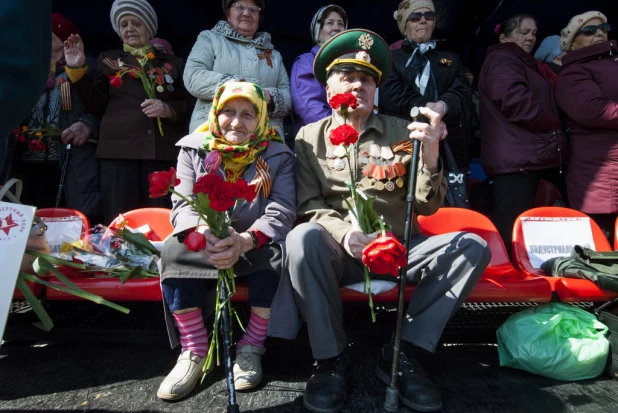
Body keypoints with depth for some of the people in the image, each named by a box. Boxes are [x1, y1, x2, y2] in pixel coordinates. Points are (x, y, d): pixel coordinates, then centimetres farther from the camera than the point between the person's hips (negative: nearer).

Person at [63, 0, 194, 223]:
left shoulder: (172, 63, 18)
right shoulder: (108, 59, 20)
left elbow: (190, 104, 12)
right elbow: (97, 106, 11)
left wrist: (169, 109, -7)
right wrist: (76, 69, 2)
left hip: (163, 153, 0)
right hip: (119, 150, 1)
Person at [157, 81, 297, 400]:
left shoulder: (278, 156, -4)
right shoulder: (193, 149, 0)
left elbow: (280, 214, -15)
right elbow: (182, 205, -8)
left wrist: (245, 240, -36)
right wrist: (202, 234, -32)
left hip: (254, 246, -1)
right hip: (203, 244, 2)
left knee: (275, 253, -31)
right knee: (173, 250, -27)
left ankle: (251, 348, -14)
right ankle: (194, 351, -13)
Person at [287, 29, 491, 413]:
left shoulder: (401, 131, 7)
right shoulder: (310, 137, 6)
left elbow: (427, 206, 1)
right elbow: (309, 205, -2)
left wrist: (430, 154, -18)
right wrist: (343, 232, -23)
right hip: (340, 253, -2)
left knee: (472, 246, -18)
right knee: (303, 237, -33)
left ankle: (403, 354, -10)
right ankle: (331, 358, -14)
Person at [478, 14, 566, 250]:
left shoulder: (526, 64, 31)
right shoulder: (501, 59, 0)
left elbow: (545, 102, 34)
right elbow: (514, 98, -18)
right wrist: (553, 123, -8)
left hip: (532, 155, 10)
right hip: (517, 157, -10)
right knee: (511, 230, -12)